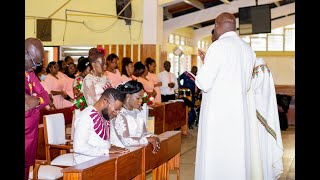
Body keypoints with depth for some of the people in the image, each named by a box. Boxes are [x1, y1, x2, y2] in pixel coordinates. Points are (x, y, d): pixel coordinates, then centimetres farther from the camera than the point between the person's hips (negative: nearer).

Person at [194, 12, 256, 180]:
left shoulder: (218, 46, -11)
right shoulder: (248, 49, 9)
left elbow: (204, 83, -13)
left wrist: (203, 68, 6)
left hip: (216, 111, -6)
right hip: (240, 110, 6)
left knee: (213, 155, 1)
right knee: (236, 154, 12)